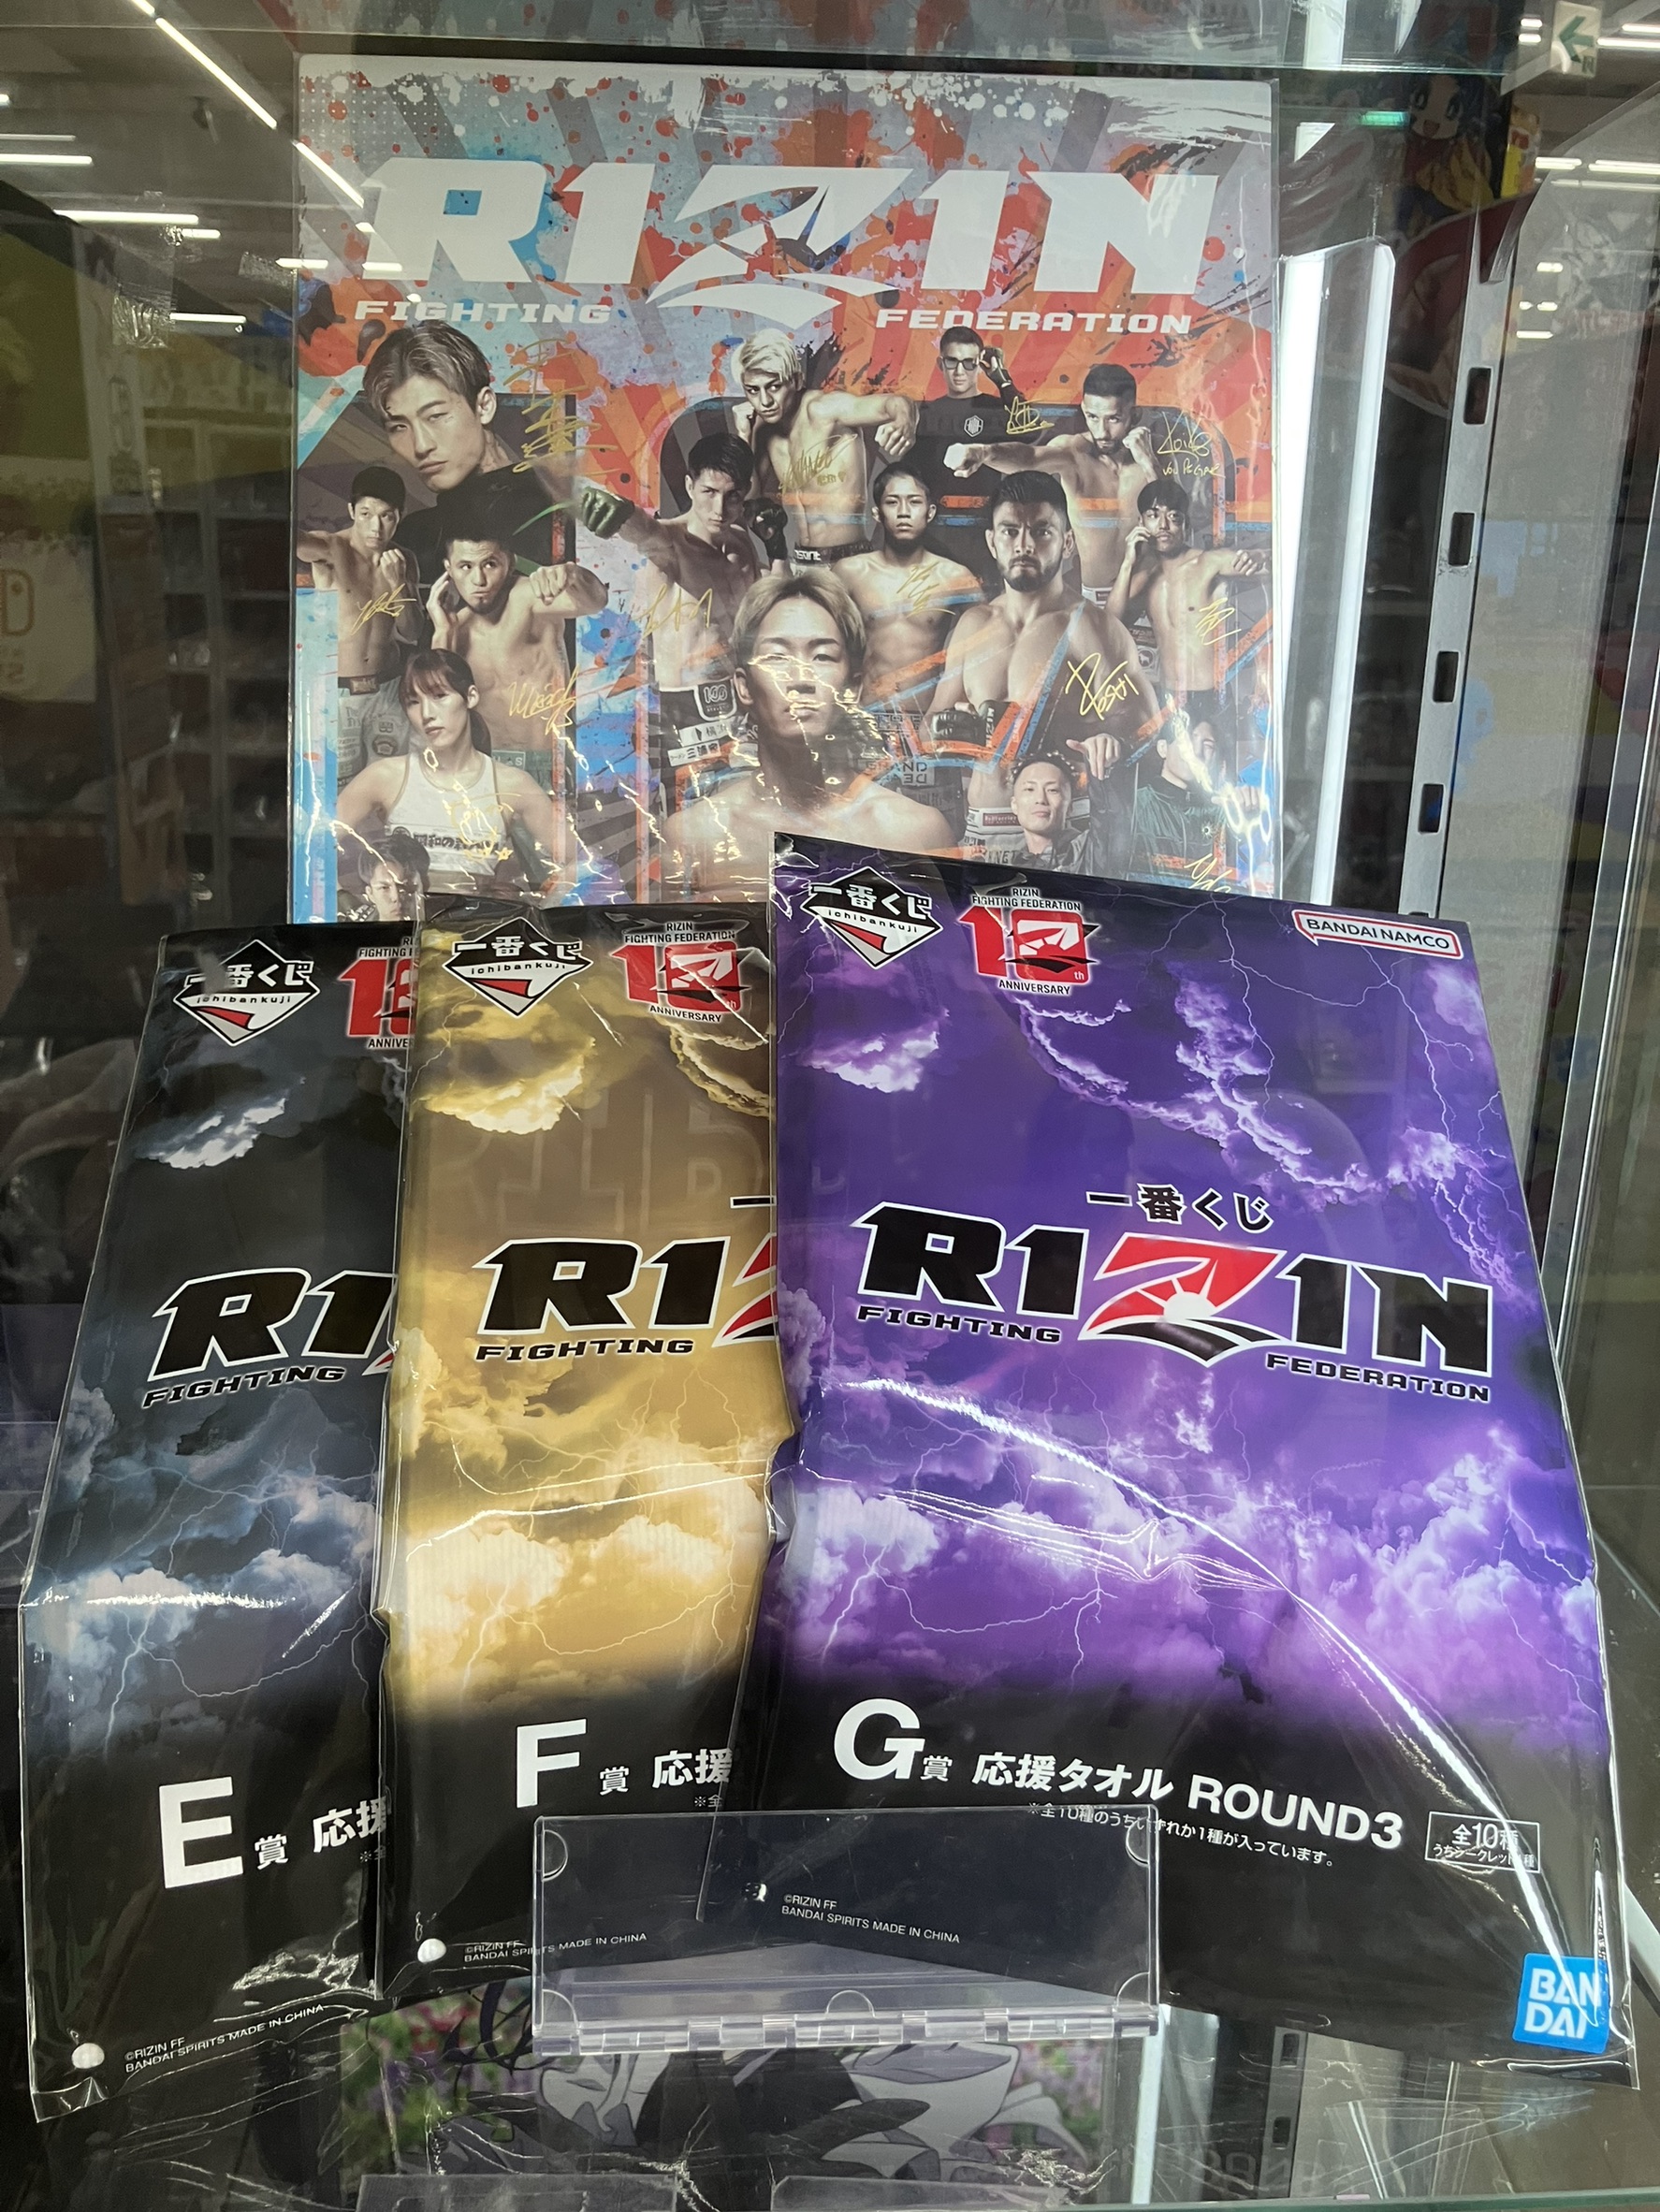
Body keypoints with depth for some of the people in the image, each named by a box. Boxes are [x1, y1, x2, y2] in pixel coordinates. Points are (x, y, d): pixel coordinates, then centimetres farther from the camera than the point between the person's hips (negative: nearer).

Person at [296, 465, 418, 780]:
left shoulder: (401, 562, 6)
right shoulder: (329, 548, -10)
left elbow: (410, 634, 5)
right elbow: (298, 542, -34)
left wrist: (397, 583, -12)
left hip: (388, 691, 4)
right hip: (337, 692, -4)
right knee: (338, 788, -3)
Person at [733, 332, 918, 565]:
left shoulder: (822, 410, -13)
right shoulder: (764, 429, 8)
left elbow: (899, 404, -25)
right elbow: (750, 496, 7)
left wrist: (904, 426, -47)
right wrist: (745, 438, -3)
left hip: (849, 561, -6)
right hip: (800, 562, 6)